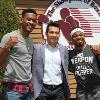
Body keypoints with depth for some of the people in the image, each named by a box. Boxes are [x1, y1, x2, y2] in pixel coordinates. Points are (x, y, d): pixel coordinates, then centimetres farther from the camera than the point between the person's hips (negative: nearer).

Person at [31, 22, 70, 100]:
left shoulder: (64, 49, 6)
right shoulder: (38, 48, -2)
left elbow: (65, 72, 11)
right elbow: (34, 71, 1)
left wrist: (66, 91, 10)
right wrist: (34, 90, -2)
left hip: (59, 90, 2)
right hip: (43, 90, -2)